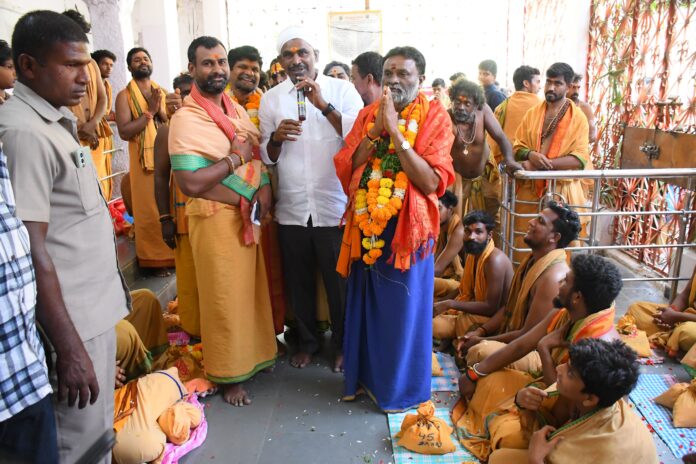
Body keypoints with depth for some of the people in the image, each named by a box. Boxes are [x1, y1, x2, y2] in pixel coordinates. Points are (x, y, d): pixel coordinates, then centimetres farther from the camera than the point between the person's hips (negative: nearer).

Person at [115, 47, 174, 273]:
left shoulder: (162, 92, 13)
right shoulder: (125, 95, -2)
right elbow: (124, 131, -13)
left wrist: (161, 111, -10)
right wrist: (150, 111, -15)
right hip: (144, 160, -4)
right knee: (150, 211, 0)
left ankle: (173, 254, 22)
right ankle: (154, 259, 11)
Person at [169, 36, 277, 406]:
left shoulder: (238, 110, 9)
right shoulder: (185, 119, -14)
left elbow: (257, 153, 18)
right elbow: (190, 184, -23)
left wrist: (265, 187, -2)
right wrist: (235, 158, -16)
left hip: (248, 215, 7)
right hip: (215, 218, -7)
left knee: (253, 289, 16)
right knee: (224, 298, 4)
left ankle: (253, 354, 37)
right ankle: (229, 375, 21)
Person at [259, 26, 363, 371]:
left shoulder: (342, 89, -1)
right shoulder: (270, 98, 7)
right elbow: (266, 157, 9)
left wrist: (324, 105, -19)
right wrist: (276, 138, -12)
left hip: (335, 207, -2)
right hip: (291, 209, 3)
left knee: (339, 282, 10)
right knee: (298, 282, 15)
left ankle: (342, 343, 33)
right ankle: (306, 340, 38)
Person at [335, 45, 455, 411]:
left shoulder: (434, 116, -5)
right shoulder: (367, 114, 7)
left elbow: (432, 182, -17)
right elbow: (345, 169, -1)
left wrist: (396, 131, -19)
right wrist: (375, 131, -12)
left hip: (407, 229, -4)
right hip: (366, 226, 4)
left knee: (403, 308, 7)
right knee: (365, 305, 15)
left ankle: (402, 386, 27)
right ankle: (365, 372, 36)